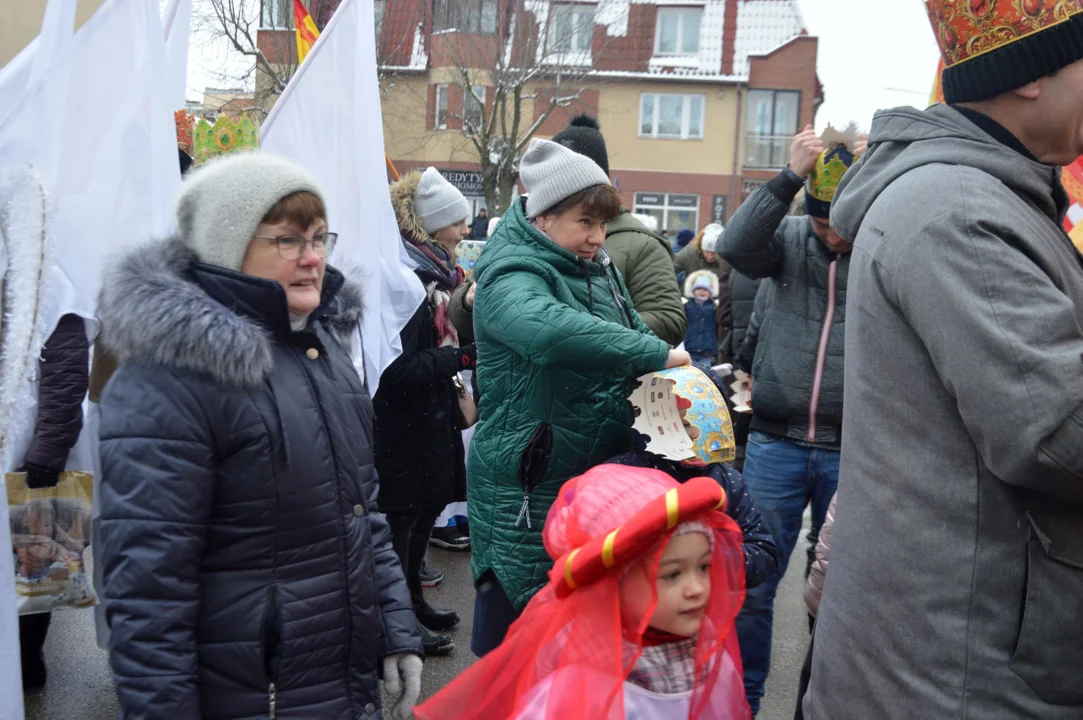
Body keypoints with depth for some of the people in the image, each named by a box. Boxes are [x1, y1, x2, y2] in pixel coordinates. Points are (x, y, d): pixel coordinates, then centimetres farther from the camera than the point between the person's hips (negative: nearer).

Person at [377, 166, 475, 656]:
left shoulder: (433, 271, 10)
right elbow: (399, 367, -26)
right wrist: (463, 357, -24)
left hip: (431, 419, 10)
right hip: (405, 426, -10)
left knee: (426, 510, 20)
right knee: (402, 518, 3)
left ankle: (412, 602, 36)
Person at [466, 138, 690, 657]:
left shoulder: (596, 267, 11)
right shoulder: (510, 275, -16)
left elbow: (633, 330, 19)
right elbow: (549, 328, -38)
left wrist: (685, 371, -2)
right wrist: (656, 354, -32)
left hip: (596, 472, 8)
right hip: (528, 487, -8)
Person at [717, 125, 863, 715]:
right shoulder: (789, 239, 1)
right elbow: (735, 246, -14)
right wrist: (790, 177, -21)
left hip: (854, 452, 0)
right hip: (776, 444, 1)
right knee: (749, 581, 7)